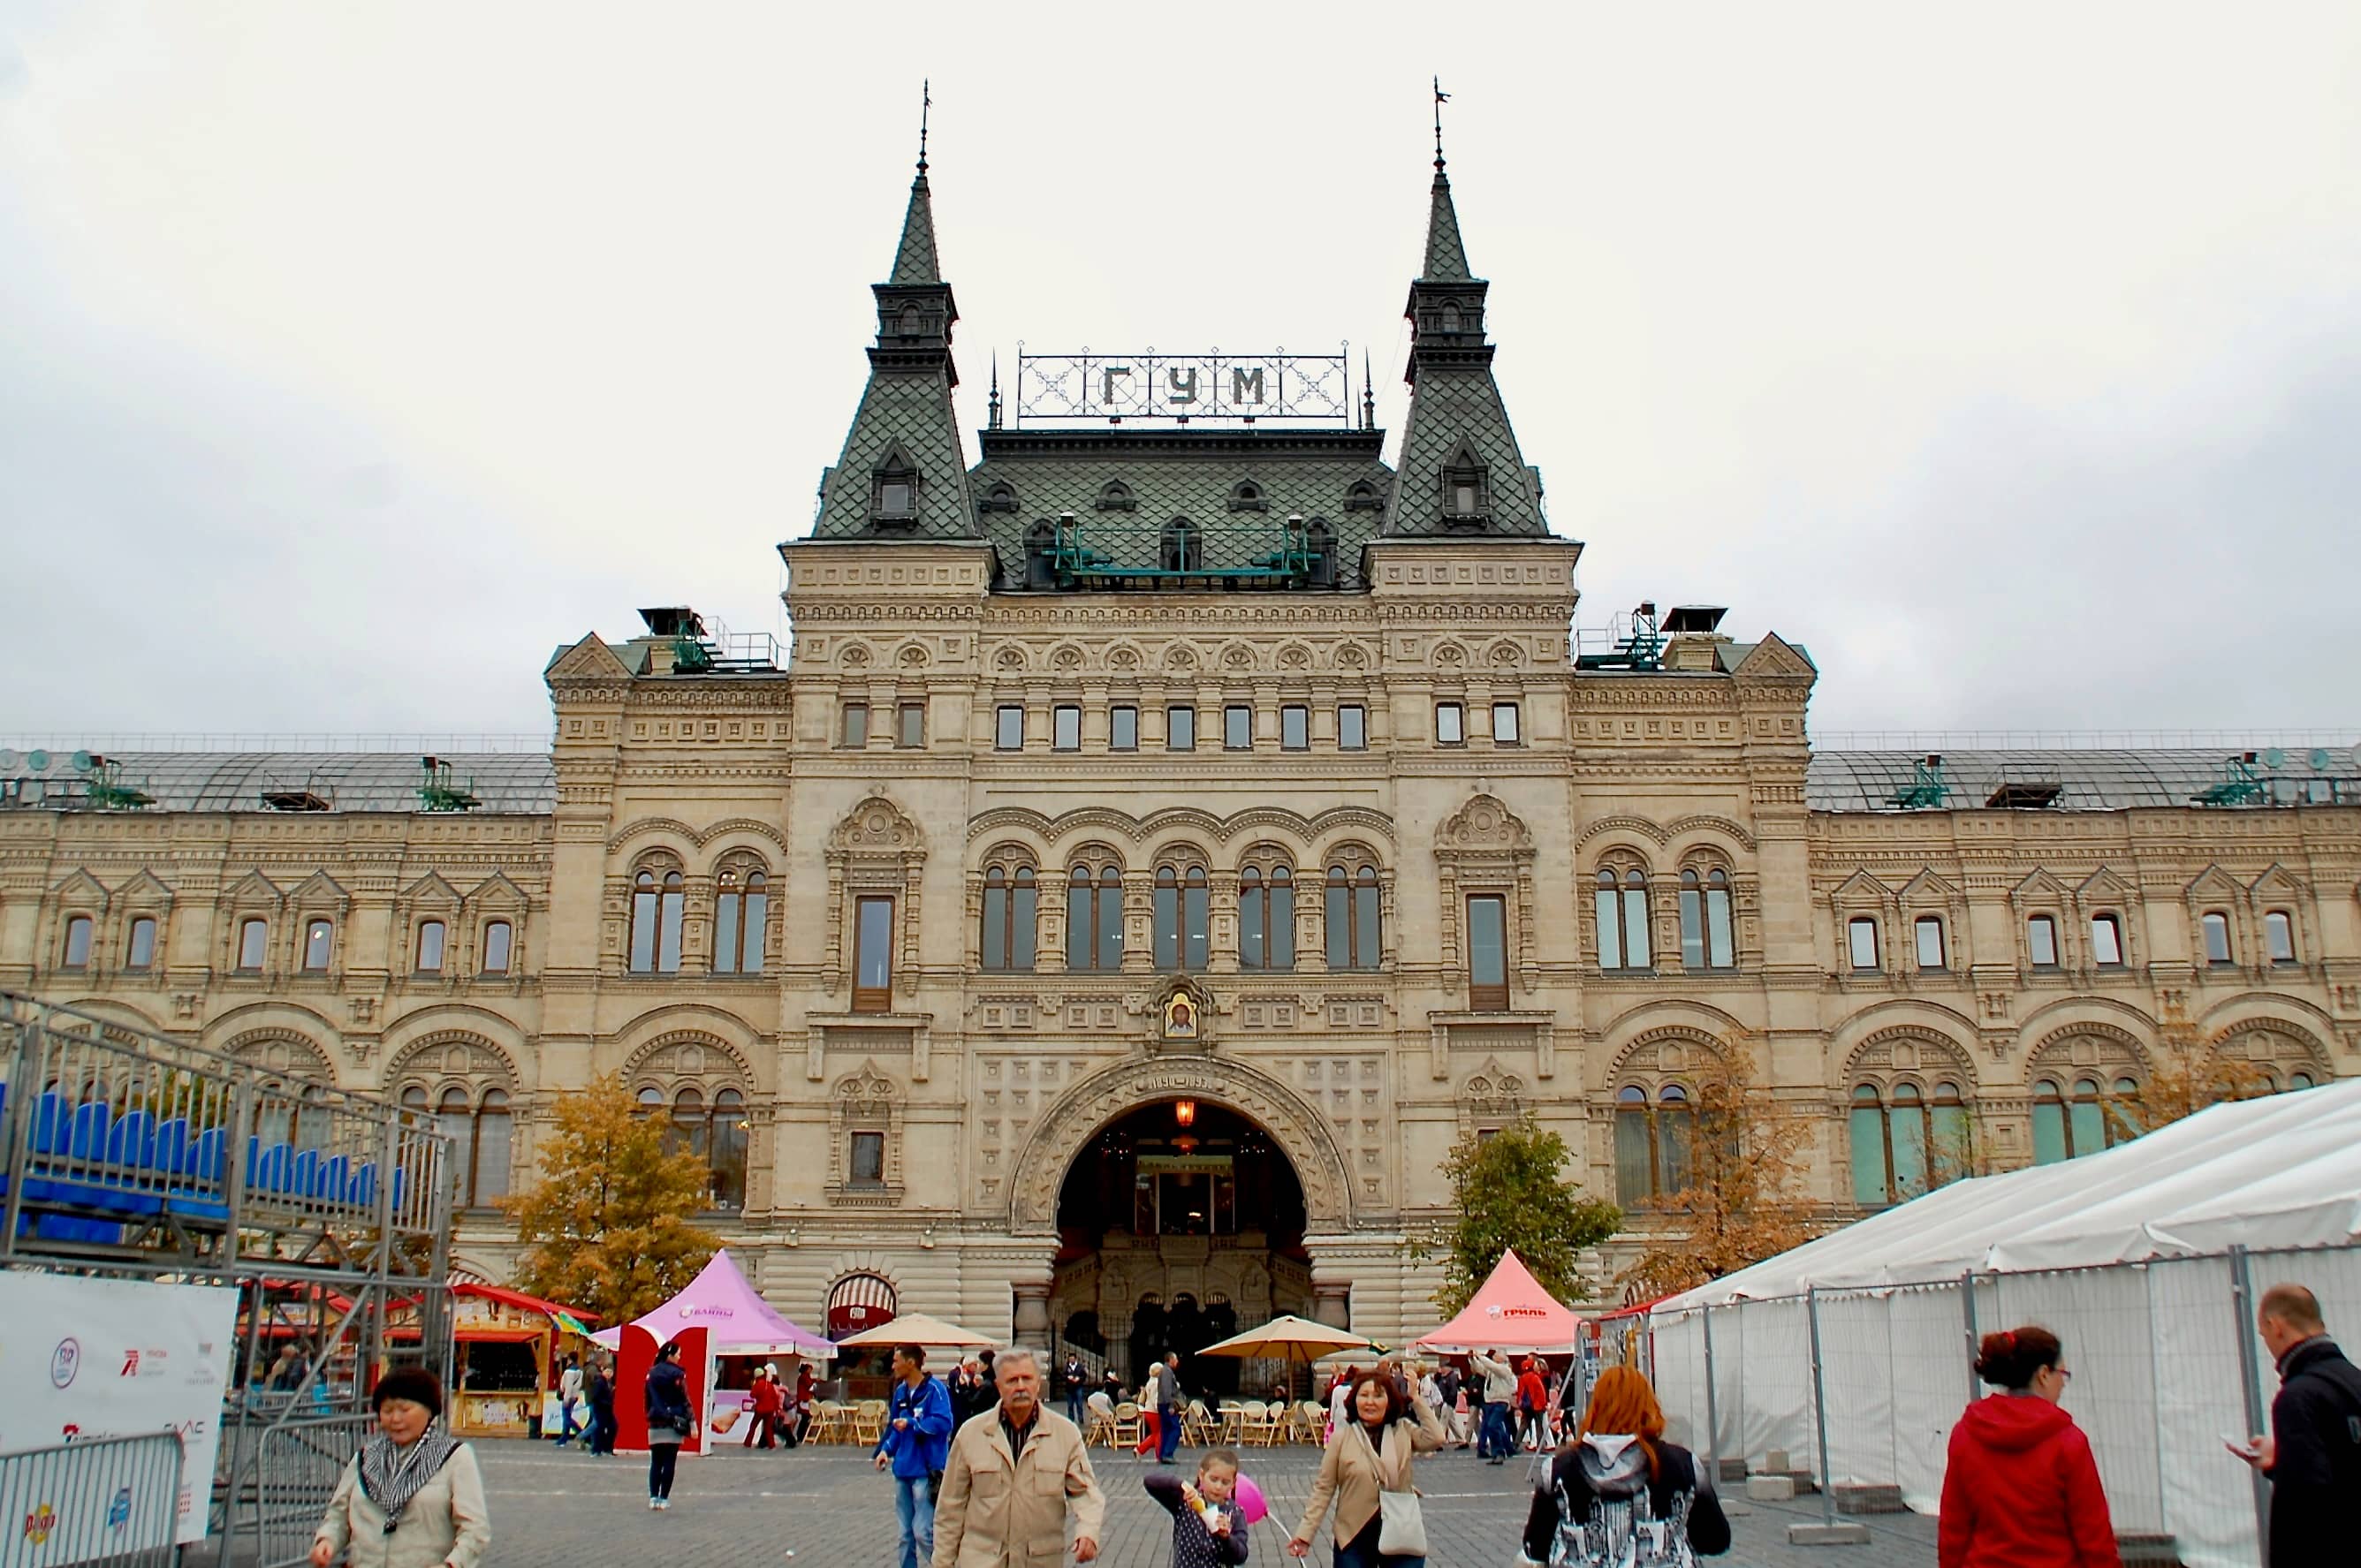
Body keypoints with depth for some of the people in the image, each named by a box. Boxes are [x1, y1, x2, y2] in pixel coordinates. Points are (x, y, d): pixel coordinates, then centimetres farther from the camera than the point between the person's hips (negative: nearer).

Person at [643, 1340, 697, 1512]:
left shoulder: (652, 1373, 9)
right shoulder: (677, 1374, -7)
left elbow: (648, 1399, 14)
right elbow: (685, 1399, -8)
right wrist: (692, 1422, -5)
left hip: (655, 1424, 4)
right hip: (673, 1424, -4)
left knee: (655, 1462, 7)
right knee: (669, 1463, 0)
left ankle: (654, 1497, 2)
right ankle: (664, 1498, -1)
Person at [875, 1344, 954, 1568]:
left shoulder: (934, 1389, -14)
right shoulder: (901, 1391, 9)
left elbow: (943, 1423, -22)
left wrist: (911, 1424, -23)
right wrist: (887, 1449, 4)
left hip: (926, 1471, -8)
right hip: (903, 1469, 8)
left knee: (923, 1532, -9)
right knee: (906, 1533, 15)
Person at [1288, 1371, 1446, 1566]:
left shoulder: (1404, 1431, 3)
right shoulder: (1341, 1438, -3)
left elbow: (1435, 1438, -14)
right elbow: (1324, 1488, -2)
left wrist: (1416, 1400, -10)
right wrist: (1305, 1531, -8)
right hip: (1354, 1537, -1)